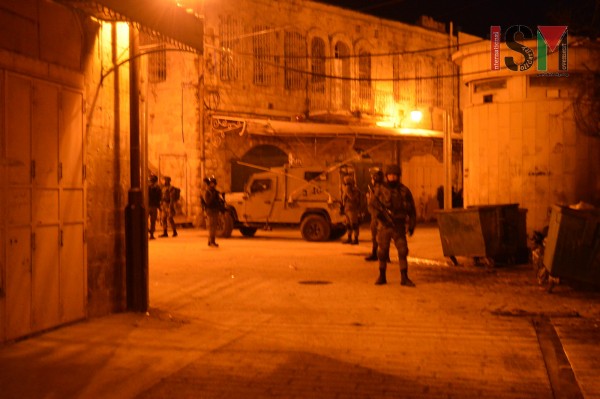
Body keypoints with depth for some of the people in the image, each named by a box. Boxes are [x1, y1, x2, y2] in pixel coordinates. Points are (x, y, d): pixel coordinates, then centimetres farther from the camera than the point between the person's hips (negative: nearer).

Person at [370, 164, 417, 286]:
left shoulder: (404, 190, 4)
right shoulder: (381, 189, 4)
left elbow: (411, 209, 9)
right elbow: (373, 202, -4)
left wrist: (412, 225, 4)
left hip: (399, 226, 0)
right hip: (384, 226, 0)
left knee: (403, 251, -6)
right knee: (382, 251, 4)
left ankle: (404, 278, 0)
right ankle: (382, 277, 17)